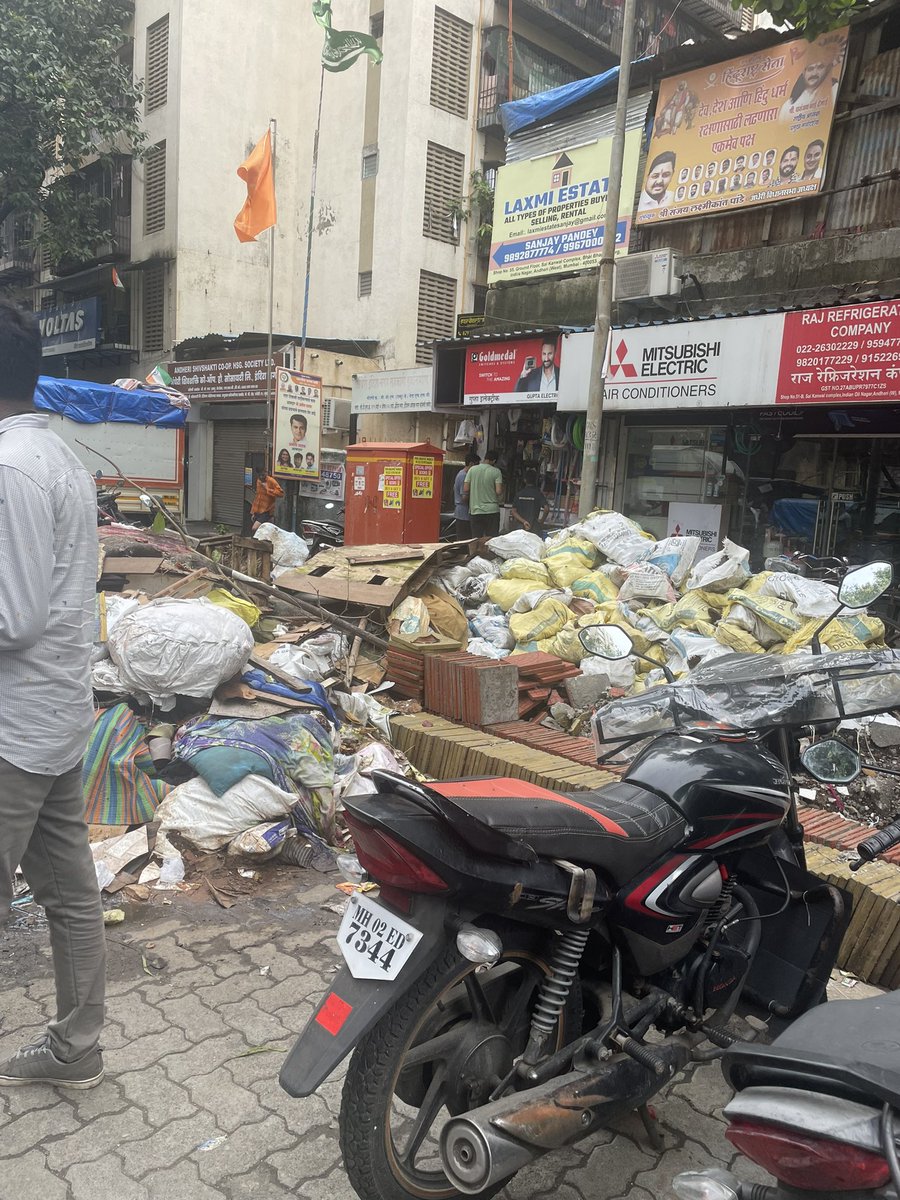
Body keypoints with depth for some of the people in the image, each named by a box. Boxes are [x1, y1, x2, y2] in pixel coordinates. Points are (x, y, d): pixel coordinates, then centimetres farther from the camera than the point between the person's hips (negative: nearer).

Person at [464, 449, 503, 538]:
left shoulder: (472, 469, 2)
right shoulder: (496, 471, -5)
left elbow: (465, 489, 0)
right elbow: (499, 491, -11)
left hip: (475, 511, 2)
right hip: (492, 510, -2)